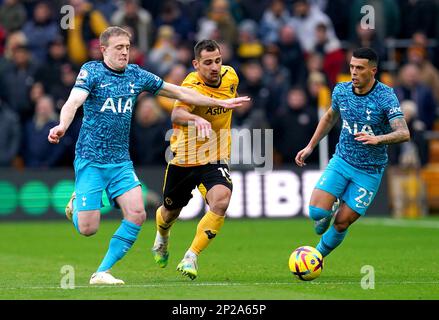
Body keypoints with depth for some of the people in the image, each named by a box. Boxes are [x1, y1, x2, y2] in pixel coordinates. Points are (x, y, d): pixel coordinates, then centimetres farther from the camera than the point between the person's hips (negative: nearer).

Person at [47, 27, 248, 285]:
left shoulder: (136, 75, 8)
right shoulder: (91, 71, -7)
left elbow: (179, 92, 17)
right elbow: (74, 101, -23)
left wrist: (220, 103, 19)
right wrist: (62, 126, -45)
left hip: (121, 161, 5)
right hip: (91, 160, -5)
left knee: (137, 214, -15)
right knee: (88, 229, -10)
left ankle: (102, 272, -3)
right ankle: (77, 203, 28)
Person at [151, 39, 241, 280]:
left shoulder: (230, 76, -5)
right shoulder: (192, 87, -24)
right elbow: (176, 114, -46)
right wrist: (196, 119, -66)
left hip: (215, 160, 2)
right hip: (184, 159, -2)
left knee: (221, 201, -27)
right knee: (170, 211, 18)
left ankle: (191, 257, -15)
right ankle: (162, 237, 56)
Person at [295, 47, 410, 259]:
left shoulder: (385, 97, -19)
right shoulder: (341, 90, -4)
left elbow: (403, 134, -29)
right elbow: (330, 117, 18)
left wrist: (377, 139, -46)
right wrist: (310, 146, 16)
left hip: (369, 172, -3)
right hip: (341, 161, 3)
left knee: (342, 222, -2)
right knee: (317, 211, -14)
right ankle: (327, 214, 23)